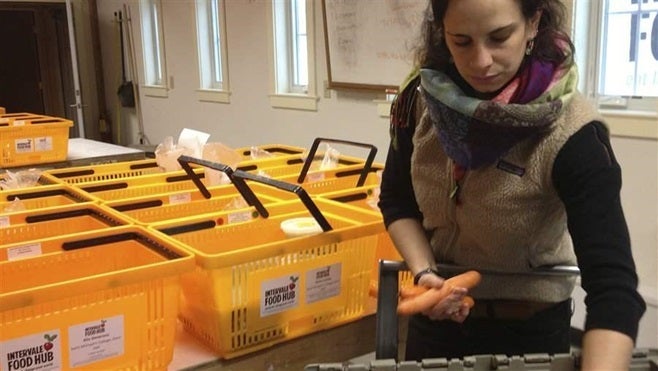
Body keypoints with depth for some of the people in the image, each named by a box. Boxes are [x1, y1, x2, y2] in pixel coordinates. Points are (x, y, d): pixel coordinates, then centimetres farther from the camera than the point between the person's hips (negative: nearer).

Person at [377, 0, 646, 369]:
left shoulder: (571, 134, -25)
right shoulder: (423, 97, -13)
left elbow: (613, 284, -31)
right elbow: (397, 201, 0)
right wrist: (424, 271, -15)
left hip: (529, 327, -3)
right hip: (436, 315, 3)